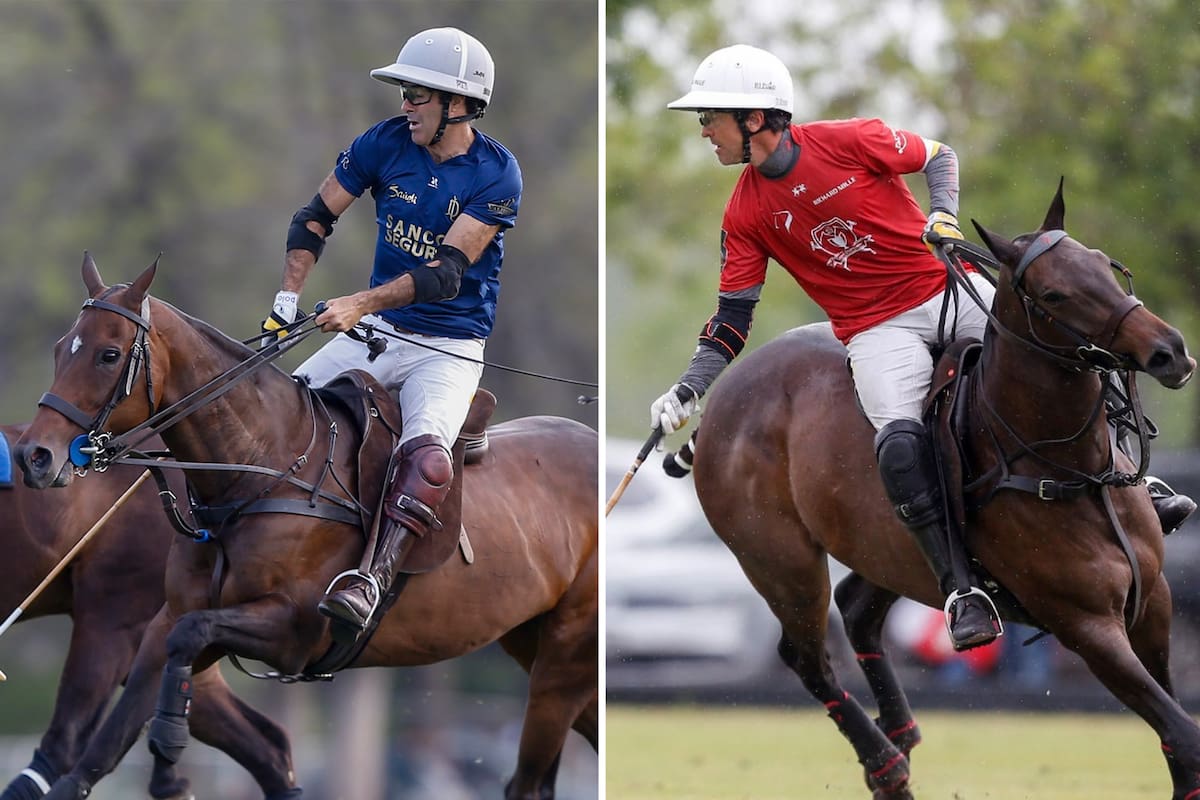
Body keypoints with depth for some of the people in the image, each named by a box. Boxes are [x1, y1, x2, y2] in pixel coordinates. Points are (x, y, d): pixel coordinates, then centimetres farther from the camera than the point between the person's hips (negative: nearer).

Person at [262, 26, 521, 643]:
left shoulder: (496, 174, -14)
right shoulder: (386, 143, -2)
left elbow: (447, 269, -22)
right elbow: (316, 218, 8)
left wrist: (362, 303, -31)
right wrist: (289, 294, -5)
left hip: (451, 347, -5)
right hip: (377, 333, 5)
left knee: (426, 458, -32)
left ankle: (371, 582, -43)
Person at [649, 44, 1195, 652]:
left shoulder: (850, 141, -11)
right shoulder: (745, 213, -2)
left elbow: (940, 157, 5)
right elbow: (732, 318, 1)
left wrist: (944, 214, -12)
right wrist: (689, 388, -10)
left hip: (948, 287, 0)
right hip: (876, 327, 0)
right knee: (900, 449, -25)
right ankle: (963, 595, -20)